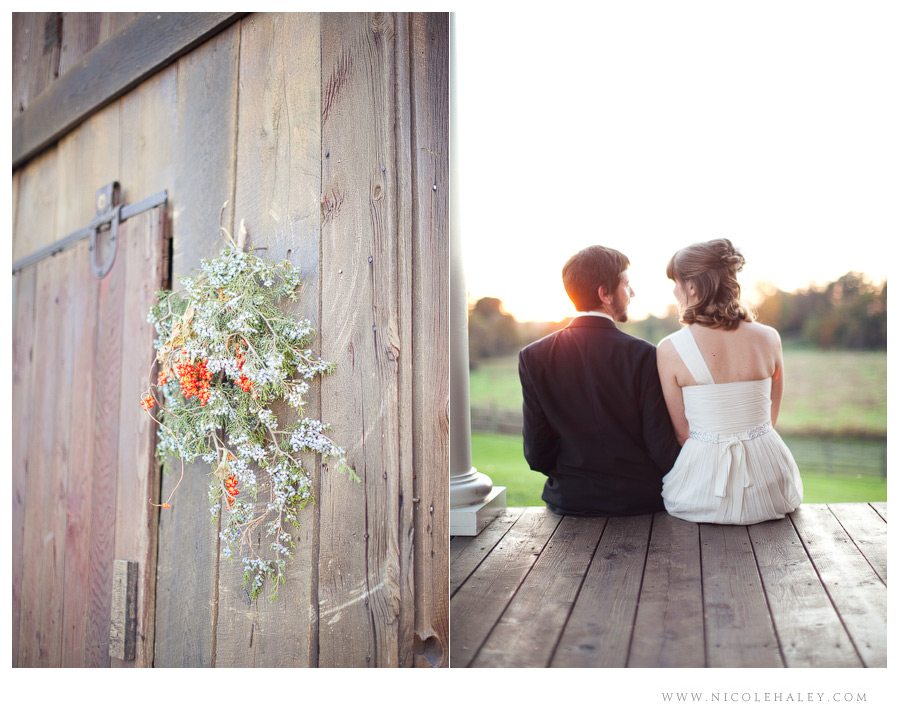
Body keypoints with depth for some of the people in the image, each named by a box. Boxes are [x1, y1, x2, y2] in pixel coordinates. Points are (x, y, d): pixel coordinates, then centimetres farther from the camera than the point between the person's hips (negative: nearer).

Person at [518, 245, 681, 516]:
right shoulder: (644, 355, -16)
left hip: (570, 501, 2)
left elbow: (536, 451, -6)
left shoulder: (534, 357, -9)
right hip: (640, 500, -2)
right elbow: (661, 446, -13)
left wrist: (572, 477, 13)